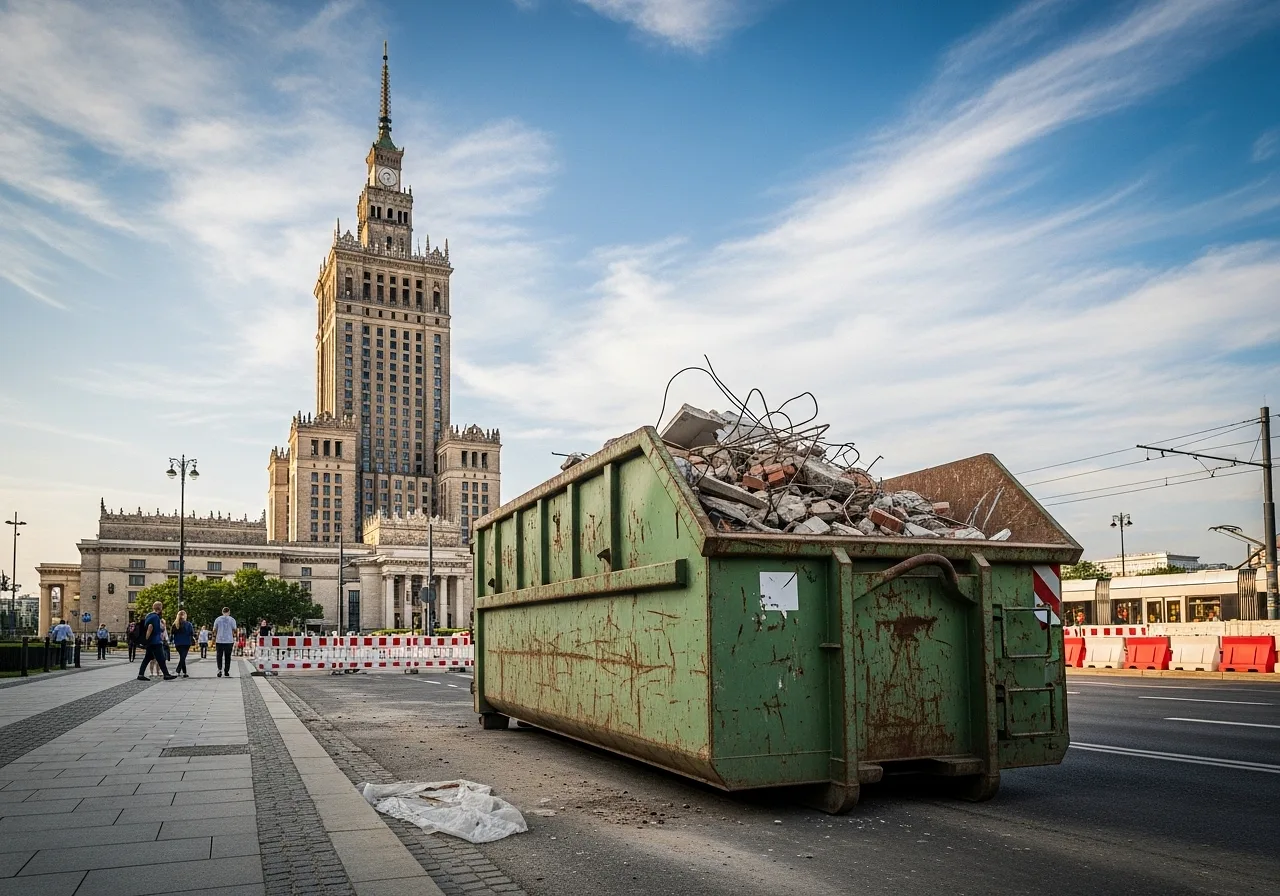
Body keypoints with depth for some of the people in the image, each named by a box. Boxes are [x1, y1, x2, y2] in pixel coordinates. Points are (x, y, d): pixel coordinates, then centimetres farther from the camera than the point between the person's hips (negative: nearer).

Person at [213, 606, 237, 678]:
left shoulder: (217, 619, 5)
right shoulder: (232, 620, 1)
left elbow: (214, 631, 5)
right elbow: (234, 631, -1)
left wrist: (214, 641, 11)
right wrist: (235, 641, 7)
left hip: (219, 641, 1)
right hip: (229, 641, -1)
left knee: (219, 656, 7)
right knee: (227, 656, 9)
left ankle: (219, 669, -13)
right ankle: (226, 671, 10)